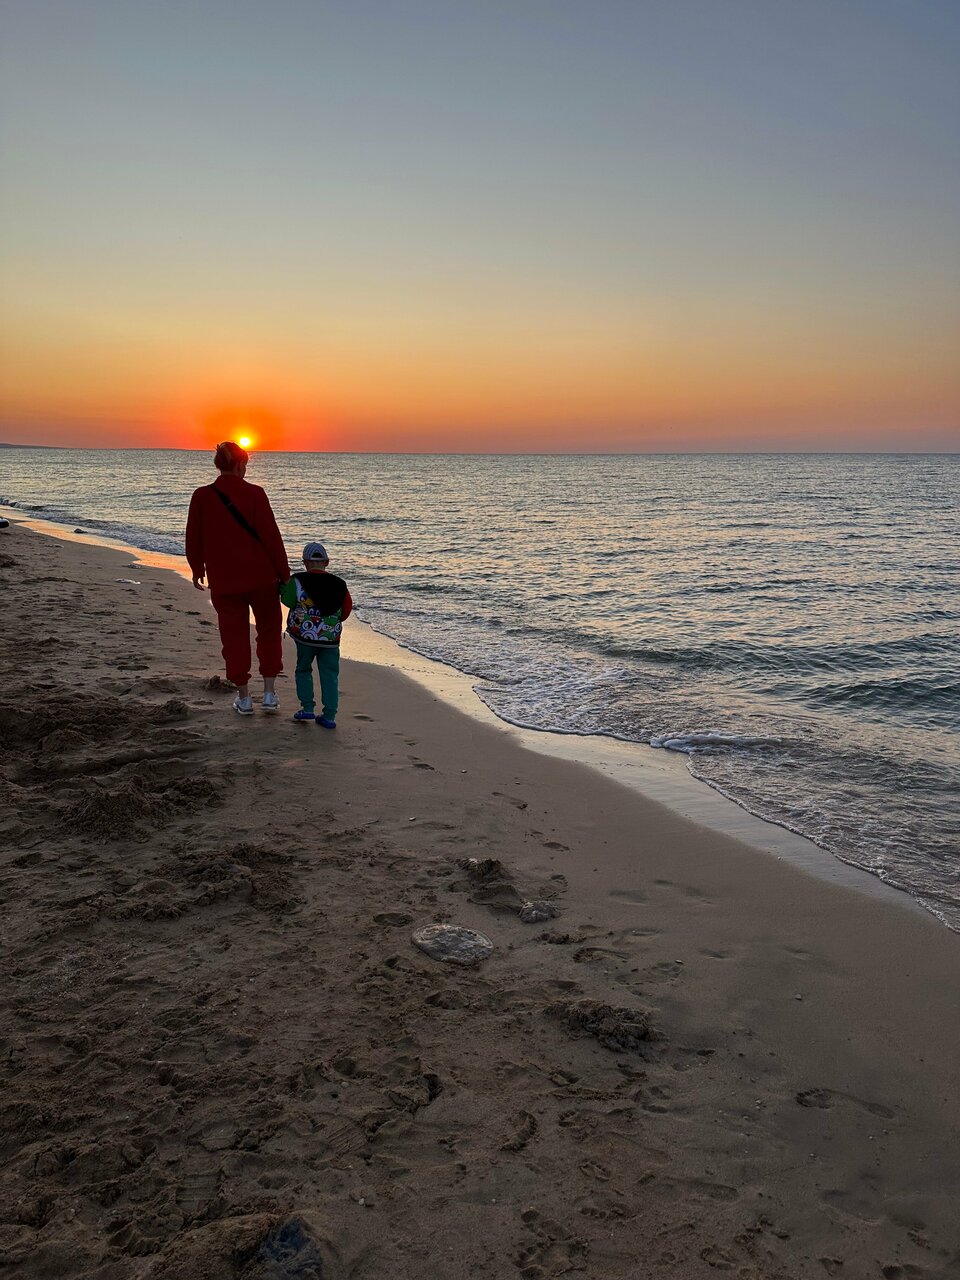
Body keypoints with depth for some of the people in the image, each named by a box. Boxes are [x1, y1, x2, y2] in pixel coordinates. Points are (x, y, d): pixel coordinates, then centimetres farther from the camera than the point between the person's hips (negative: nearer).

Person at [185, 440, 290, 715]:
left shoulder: (202, 496, -4)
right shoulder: (254, 494, -10)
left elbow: (194, 539, 4)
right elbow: (271, 536, -10)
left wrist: (197, 570, 21)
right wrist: (284, 574, -1)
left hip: (223, 581, 1)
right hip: (261, 577, -1)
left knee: (234, 637, 12)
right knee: (269, 631, 16)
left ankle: (244, 698, 17)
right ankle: (269, 693, 14)